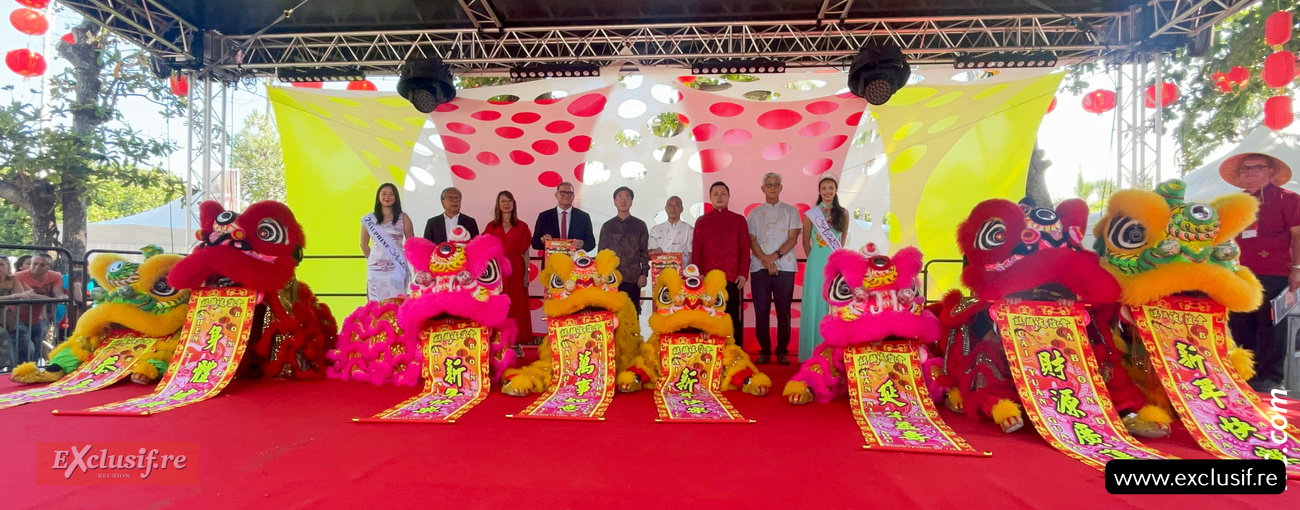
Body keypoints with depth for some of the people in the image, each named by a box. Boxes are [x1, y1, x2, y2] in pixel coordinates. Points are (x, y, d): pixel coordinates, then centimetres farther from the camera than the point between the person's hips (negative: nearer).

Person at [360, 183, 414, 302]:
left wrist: (404, 258, 3)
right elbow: (364, 244, 16)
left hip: (397, 268, -1)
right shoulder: (369, 219, 7)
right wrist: (373, 260, 15)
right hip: (376, 268, 2)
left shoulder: (403, 218, 4)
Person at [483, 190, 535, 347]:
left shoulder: (522, 226, 5)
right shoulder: (491, 226, 7)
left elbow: (525, 252, 4)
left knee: (516, 306, 1)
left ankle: (516, 341, 8)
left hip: (516, 271, 0)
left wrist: (526, 273, -2)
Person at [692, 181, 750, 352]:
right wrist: (698, 274, -3)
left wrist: (743, 273, -5)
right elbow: (696, 250, 7)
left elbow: (745, 249, 4)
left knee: (733, 316, 2)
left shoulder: (739, 220, 9)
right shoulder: (701, 221, 11)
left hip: (733, 277, -1)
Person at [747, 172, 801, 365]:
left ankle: (782, 351, 11)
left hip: (785, 267, -1)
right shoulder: (755, 213, 12)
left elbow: (793, 239, 0)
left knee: (783, 311, 2)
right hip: (759, 268, 1)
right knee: (761, 310, 1)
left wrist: (775, 256, -13)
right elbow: (752, 241, 4)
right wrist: (765, 260, -11)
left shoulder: (791, 211, 10)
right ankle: (764, 351, 11)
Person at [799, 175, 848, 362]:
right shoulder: (810, 214, 2)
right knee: (815, 305, 1)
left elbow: (842, 241, 16)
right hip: (817, 264, -1)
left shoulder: (843, 214, 7)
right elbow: (806, 242, 9)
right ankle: (813, 351, 10)